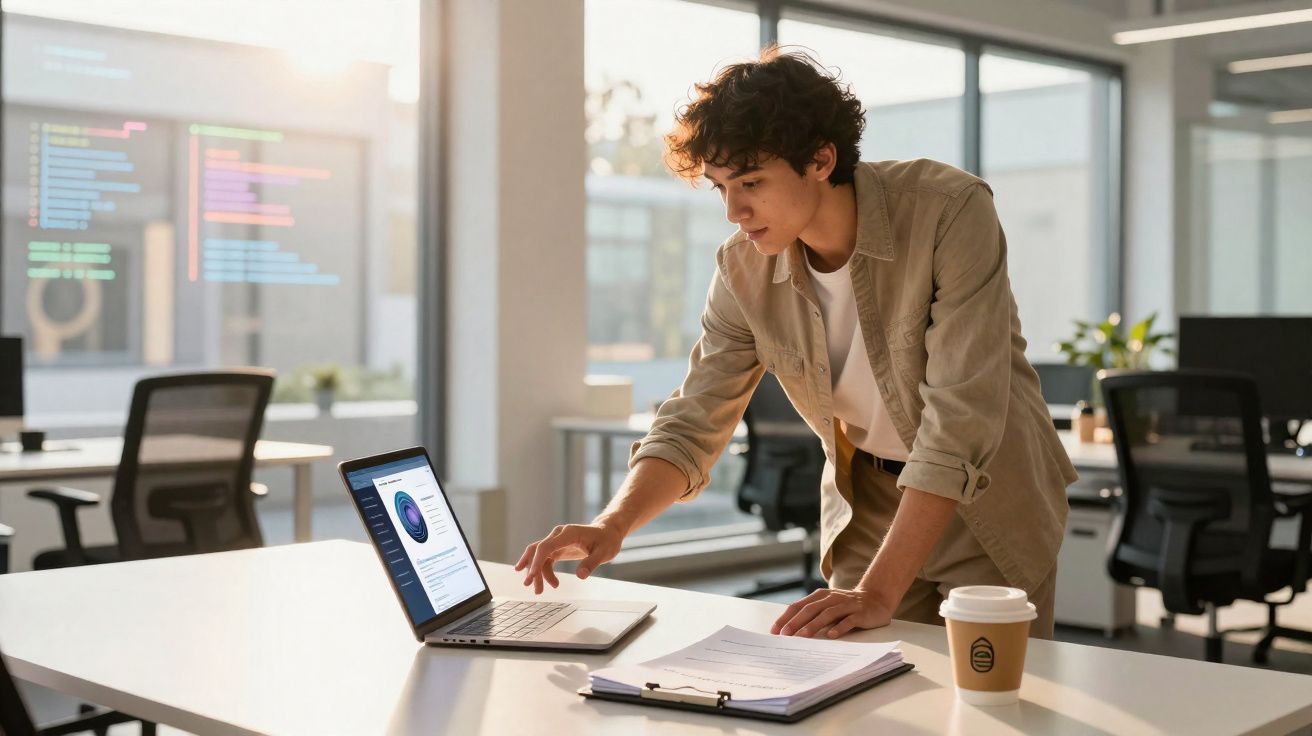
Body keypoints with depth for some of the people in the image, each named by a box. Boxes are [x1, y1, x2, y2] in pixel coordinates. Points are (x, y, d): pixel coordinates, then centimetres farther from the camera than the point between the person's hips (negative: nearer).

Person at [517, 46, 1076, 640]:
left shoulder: (951, 212, -26)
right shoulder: (744, 269, -12)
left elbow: (959, 422, -31)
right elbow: (694, 423, -7)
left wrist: (880, 594, -35)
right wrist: (612, 526, -26)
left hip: (988, 500, -3)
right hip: (868, 504, 3)